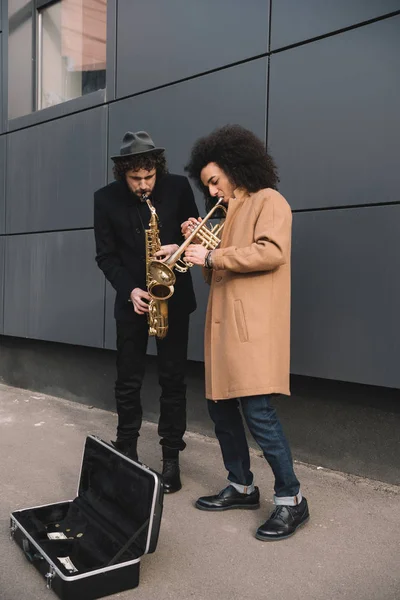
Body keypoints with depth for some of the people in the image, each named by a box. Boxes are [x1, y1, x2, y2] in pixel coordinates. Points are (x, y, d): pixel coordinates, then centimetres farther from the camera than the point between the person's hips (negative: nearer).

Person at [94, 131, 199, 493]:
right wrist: (129, 290, -15)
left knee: (173, 379, 3)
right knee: (128, 381, 7)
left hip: (174, 298, -1)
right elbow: (106, 255, -2)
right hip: (133, 300, 1)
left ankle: (171, 457, 14)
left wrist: (178, 249, -19)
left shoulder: (178, 187, -6)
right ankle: (126, 452, 23)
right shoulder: (106, 198, -4)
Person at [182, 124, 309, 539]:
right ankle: (242, 488, 22)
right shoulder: (231, 214, 26)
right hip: (225, 324, 9)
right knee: (221, 407, 9)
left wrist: (213, 256, -13)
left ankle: (291, 499, 0)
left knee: (256, 409, -13)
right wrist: (199, 243, 9)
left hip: (254, 324, -9)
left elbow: (271, 252, -18)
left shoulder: (268, 200, 0)